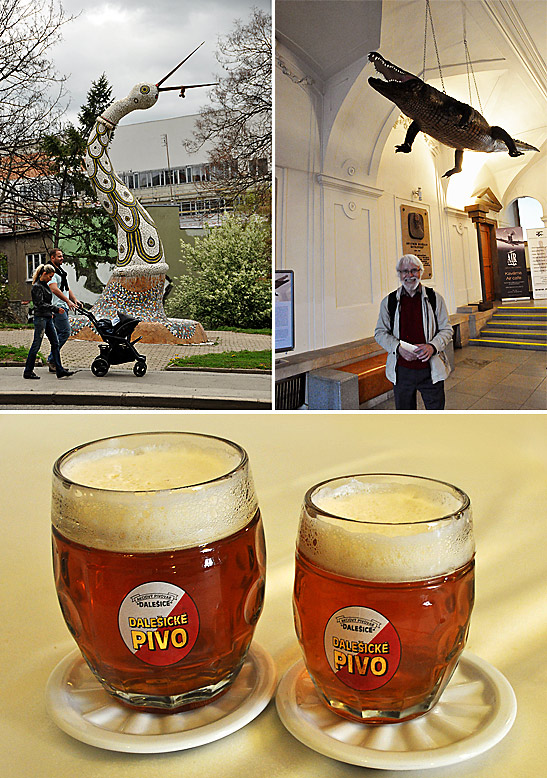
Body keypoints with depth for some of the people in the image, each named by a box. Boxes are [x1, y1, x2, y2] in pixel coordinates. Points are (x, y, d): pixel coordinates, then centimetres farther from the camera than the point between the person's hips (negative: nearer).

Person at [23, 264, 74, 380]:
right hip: (40, 318, -9)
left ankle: (60, 371, 7)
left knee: (55, 343, 6)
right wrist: (55, 309, -19)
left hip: (48, 318, 9)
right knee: (36, 345, -3)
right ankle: (28, 371, 6)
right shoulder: (37, 287, -13)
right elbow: (40, 304, -19)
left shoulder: (45, 285, 15)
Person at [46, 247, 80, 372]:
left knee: (61, 334, 9)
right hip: (57, 307, -10)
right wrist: (68, 301, -27)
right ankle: (52, 359, -9)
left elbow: (66, 288, 24)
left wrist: (75, 300, 9)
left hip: (63, 307, 10)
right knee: (65, 332, -15)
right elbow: (54, 289, -22)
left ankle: (54, 363, 12)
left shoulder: (60, 271, 22)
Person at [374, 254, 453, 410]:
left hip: (430, 370, -1)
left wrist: (432, 346, -15)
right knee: (404, 410, 10)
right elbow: (380, 333, 6)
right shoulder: (389, 302, 5)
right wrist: (398, 347, -12)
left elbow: (446, 330, 6)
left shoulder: (434, 298, 4)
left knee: (436, 409, 5)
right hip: (401, 370, 1)